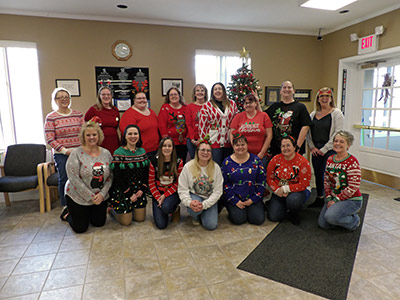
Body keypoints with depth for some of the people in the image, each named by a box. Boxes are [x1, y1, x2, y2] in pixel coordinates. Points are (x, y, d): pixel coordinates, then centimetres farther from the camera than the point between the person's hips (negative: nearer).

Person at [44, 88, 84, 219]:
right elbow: (50, 139, -5)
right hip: (61, 155, -2)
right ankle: (65, 206, 17)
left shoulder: (78, 115, 8)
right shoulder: (51, 118, 0)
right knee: (64, 180, 0)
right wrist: (65, 150, -13)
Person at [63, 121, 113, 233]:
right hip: (78, 197, -4)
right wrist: (90, 196, -19)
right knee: (80, 228, 2)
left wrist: (102, 194, -14)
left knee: (99, 223, 10)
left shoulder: (106, 153, -2)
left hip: (100, 197, 4)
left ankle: (88, 214, 40)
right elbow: (74, 178, -19)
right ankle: (68, 213, 31)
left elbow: (110, 176, -2)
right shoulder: (76, 153, -14)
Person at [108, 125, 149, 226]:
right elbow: (117, 177, -15)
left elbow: (146, 172, 4)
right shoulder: (118, 153, -13)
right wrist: (129, 194, -14)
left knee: (140, 218, 9)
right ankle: (111, 209, 29)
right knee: (126, 221, 3)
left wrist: (142, 189, -8)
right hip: (123, 191, -5)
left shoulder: (142, 152, 4)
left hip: (139, 191, 5)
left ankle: (132, 209, 37)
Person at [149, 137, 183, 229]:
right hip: (157, 194, 1)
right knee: (161, 225, -12)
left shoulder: (178, 162, -6)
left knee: (166, 207, -35)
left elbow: (179, 183, -5)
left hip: (172, 193, -1)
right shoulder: (154, 162, -5)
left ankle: (175, 209, 3)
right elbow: (151, 182, -1)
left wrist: (165, 195, -14)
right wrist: (158, 197, -13)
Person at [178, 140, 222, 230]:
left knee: (211, 225, -14)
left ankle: (202, 214, 22)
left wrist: (204, 204, -24)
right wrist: (189, 202, -30)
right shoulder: (188, 167, -11)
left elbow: (217, 191, -11)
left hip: (210, 199, 1)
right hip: (194, 195, -1)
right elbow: (182, 189, -11)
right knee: (193, 209, -35)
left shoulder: (216, 168, -9)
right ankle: (196, 216, 5)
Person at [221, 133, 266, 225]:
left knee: (258, 219, -15)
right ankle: (233, 209, 12)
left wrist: (253, 199, -6)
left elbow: (261, 182, 2)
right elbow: (225, 184, -3)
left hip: (253, 198, 1)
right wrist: (235, 201, -10)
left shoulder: (255, 160, 2)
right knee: (238, 219, -19)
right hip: (234, 199, -1)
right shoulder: (227, 162, -1)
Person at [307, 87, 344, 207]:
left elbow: (337, 134, -11)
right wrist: (312, 147, -2)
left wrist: (324, 149, -13)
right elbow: (308, 132, 11)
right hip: (316, 151, 5)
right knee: (318, 175, 12)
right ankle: (319, 199, 26)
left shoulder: (336, 113, -3)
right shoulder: (313, 114, 12)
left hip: (330, 150, -5)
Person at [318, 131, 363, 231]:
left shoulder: (352, 162, -17)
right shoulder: (330, 159, 4)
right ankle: (345, 215, 24)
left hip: (351, 200, -6)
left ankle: (354, 220, 2)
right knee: (322, 224, 0)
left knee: (330, 216, -29)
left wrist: (336, 200, -17)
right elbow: (327, 181, 8)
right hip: (334, 198, 7)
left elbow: (353, 187, -20)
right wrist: (329, 198, -3)